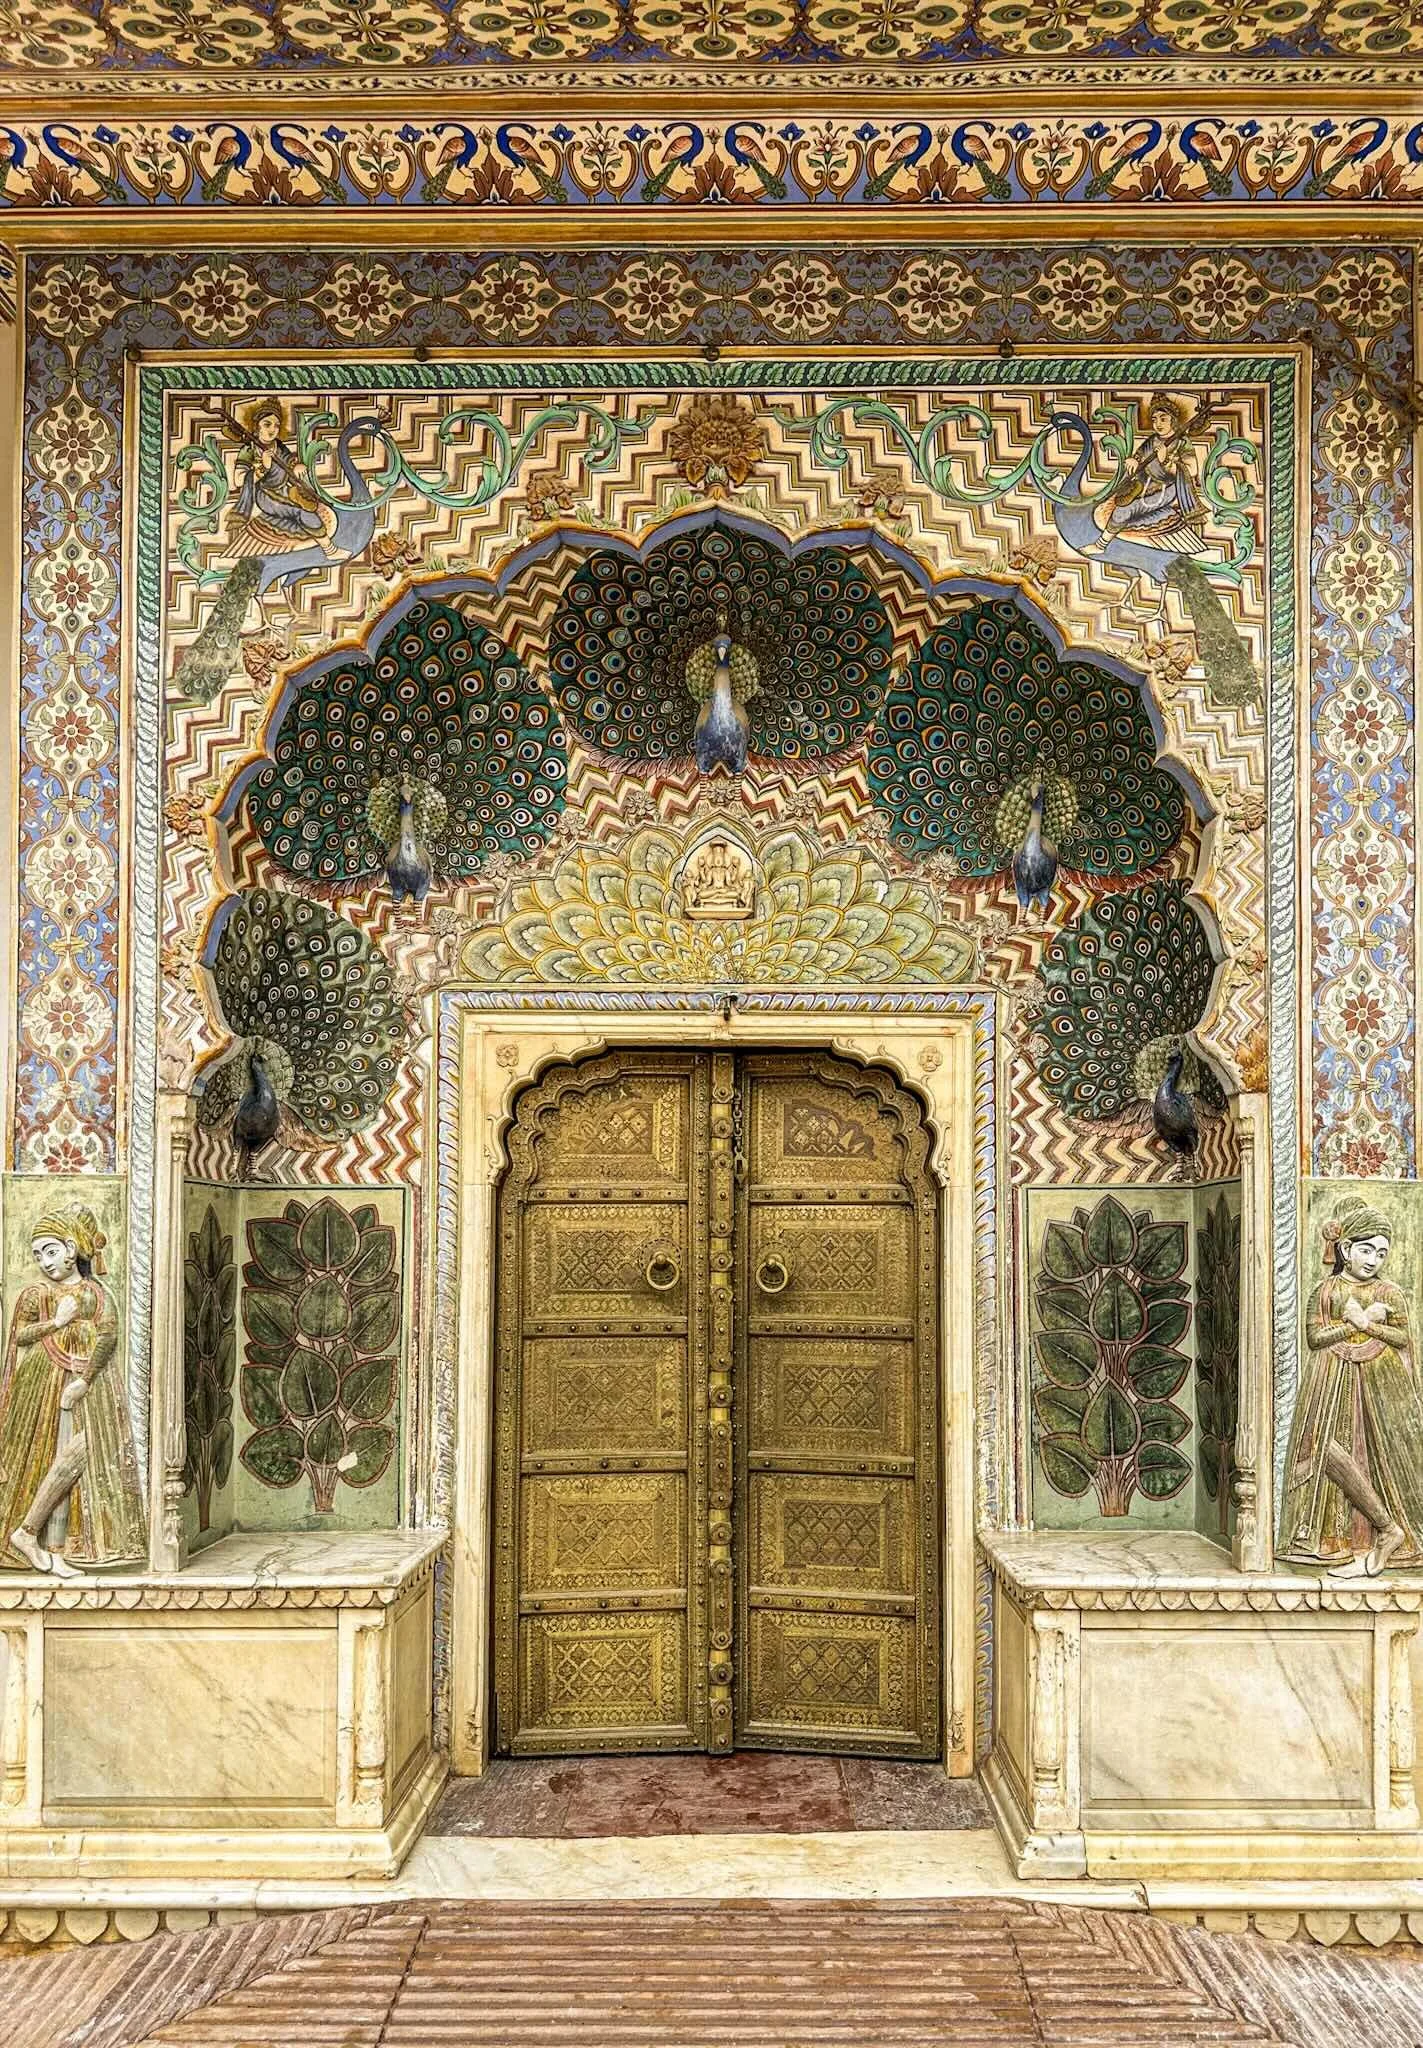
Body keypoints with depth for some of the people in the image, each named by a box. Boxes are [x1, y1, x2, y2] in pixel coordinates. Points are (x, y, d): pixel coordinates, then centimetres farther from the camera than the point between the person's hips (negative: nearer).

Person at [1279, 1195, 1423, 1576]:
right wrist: (1360, 1322, -9)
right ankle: (1389, 1529, -10)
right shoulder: (1325, 1291, 8)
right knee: (1327, 1446, -18)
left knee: (1377, 1457, -10)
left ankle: (1380, 1542, -4)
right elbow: (1314, 1336, -3)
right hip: (1334, 1384, 0)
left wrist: (1364, 1323, -11)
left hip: (1381, 1385, 0)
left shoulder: (1391, 1294, 9)